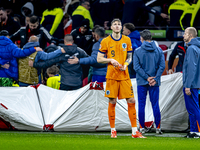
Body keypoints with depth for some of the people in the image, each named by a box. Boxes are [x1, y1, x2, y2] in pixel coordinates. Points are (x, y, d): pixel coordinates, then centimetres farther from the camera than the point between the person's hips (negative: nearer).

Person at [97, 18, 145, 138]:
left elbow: (129, 57, 14)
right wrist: (111, 60, -12)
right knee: (112, 102, 0)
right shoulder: (106, 41, 1)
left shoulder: (127, 40, 8)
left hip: (124, 76, 2)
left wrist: (126, 64, -6)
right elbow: (99, 59, 3)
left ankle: (135, 131, 1)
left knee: (131, 101, -3)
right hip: (112, 76, -2)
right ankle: (113, 130, 11)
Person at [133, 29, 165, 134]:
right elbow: (162, 66, -4)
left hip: (141, 82, -2)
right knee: (155, 104, 7)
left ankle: (142, 127, 7)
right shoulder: (159, 50, 1)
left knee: (141, 105, 6)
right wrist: (155, 78, -7)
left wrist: (147, 78, -9)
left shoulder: (137, 51, -5)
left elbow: (136, 67, -10)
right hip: (155, 82, 2)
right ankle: (158, 127, 6)